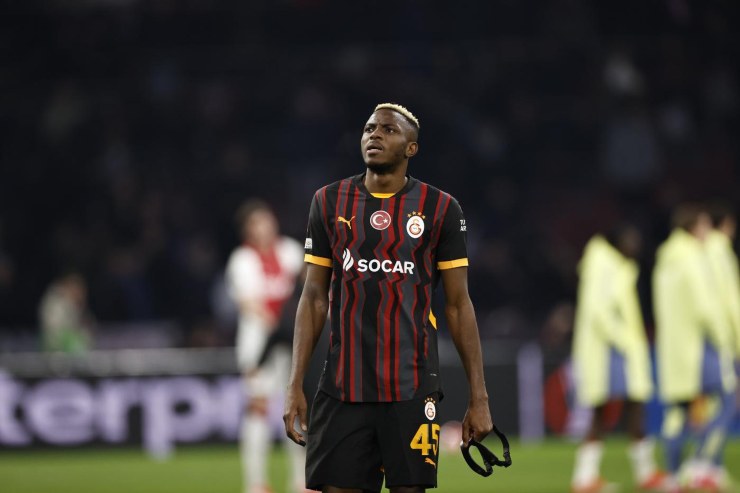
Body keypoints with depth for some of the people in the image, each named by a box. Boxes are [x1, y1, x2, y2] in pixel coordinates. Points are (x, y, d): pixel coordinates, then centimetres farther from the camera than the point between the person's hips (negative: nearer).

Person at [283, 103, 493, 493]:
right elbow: (314, 297, 10)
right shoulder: (329, 202, 9)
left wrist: (478, 398, 0)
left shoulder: (440, 209, 3)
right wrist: (295, 386, 3)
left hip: (412, 387, -2)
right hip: (342, 384, 2)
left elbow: (458, 305, 4)